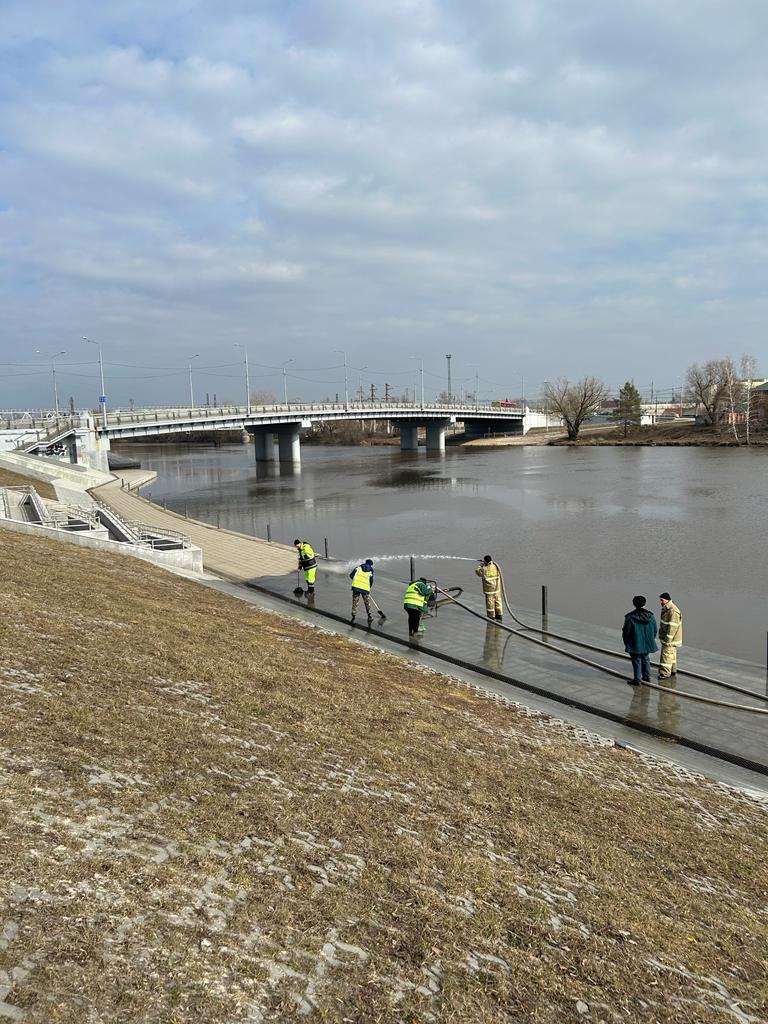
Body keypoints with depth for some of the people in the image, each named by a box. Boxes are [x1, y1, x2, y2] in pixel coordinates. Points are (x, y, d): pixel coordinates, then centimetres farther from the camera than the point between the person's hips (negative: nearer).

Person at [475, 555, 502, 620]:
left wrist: (480, 565, 13)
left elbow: (477, 571, 1)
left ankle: (491, 617, 12)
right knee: (497, 601, 15)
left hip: (489, 589, -5)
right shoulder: (495, 566, -5)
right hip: (497, 587, 5)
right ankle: (498, 615, 24)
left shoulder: (484, 569, -17)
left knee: (490, 602, 5)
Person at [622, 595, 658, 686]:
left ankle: (637, 680, 9)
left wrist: (626, 642, 6)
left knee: (637, 661, 4)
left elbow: (626, 631, -10)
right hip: (647, 644, 4)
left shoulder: (630, 617, -17)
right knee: (646, 659, 20)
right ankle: (647, 677, 29)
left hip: (635, 644, -4)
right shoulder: (651, 616, -4)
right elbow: (655, 631, 5)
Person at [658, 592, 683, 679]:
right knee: (672, 653, 18)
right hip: (665, 636, 10)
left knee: (667, 654, -7)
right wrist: (661, 635, 20)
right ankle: (672, 670, 28)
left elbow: (672, 627, -25)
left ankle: (665, 673, -3)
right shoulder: (665, 608, 7)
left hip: (670, 637, -10)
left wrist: (668, 640, -23)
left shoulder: (673, 611, -25)